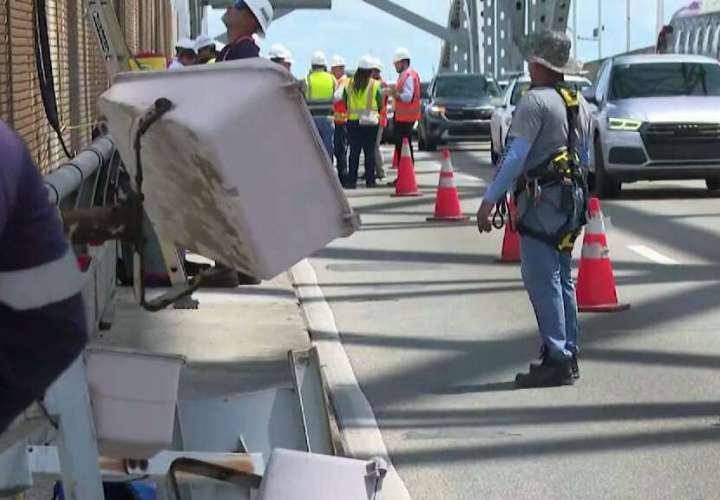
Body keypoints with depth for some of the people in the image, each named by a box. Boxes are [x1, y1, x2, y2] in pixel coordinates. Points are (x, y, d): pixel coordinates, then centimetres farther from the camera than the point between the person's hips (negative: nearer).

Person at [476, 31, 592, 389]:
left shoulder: (535, 101, -13)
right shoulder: (579, 103, 15)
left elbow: (515, 156, -18)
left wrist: (489, 200, -17)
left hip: (541, 200, -9)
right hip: (573, 197, 9)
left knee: (541, 280, -8)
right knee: (561, 278, 14)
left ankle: (557, 360, -11)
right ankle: (568, 355, 17)